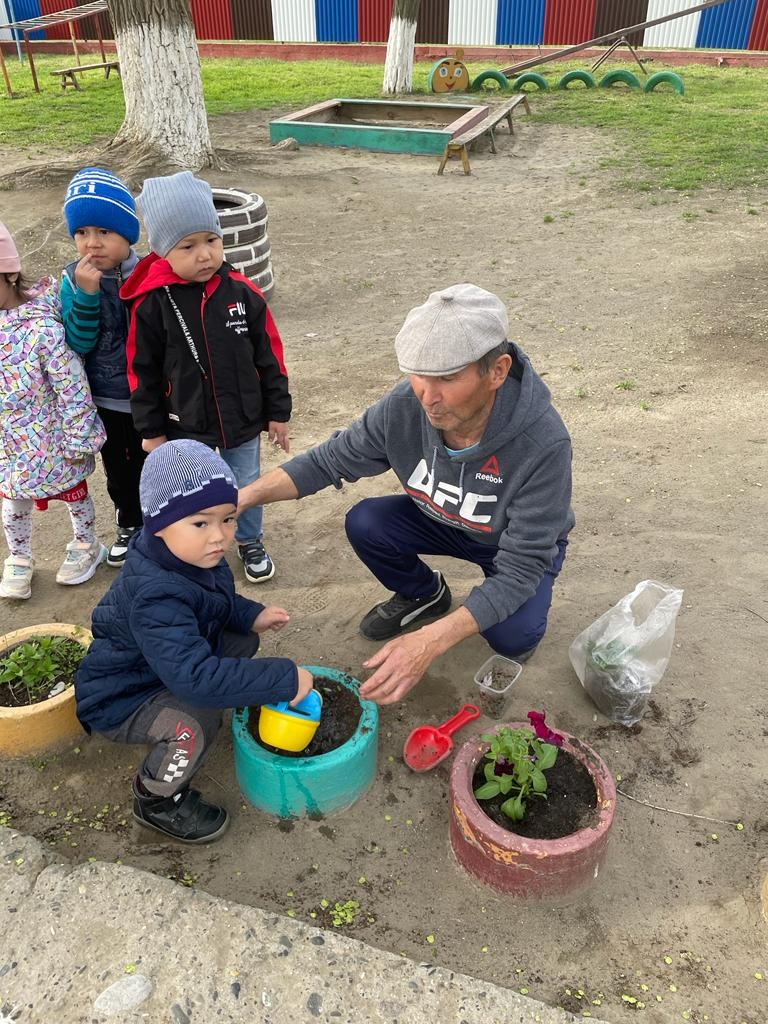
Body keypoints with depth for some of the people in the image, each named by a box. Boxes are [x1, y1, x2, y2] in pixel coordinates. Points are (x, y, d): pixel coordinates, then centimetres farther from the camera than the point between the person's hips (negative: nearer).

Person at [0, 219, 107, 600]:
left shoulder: (42, 327, -28)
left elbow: (73, 387, -23)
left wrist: (78, 440, -17)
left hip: (49, 439, -6)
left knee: (73, 492, 20)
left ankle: (86, 546, 45)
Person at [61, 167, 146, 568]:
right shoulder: (74, 279, -9)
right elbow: (77, 344, -17)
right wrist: (87, 293, -27)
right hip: (102, 399, 3)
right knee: (117, 467, 20)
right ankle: (129, 526, 43)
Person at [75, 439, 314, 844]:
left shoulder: (193, 556, -10)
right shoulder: (155, 598, -40)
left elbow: (218, 603, 14)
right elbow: (196, 677, -48)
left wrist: (252, 615, -5)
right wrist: (284, 680, -44)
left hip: (165, 664, 9)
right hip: (120, 700, -8)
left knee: (242, 642, 1)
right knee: (196, 720, -33)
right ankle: (156, 799, -5)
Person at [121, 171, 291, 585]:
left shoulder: (243, 293, -11)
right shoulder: (151, 304, -14)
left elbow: (269, 356, -2)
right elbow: (143, 372, -5)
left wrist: (278, 412, 2)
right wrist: (152, 431, -1)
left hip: (243, 423, 1)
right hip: (186, 429, -1)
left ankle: (251, 542, 44)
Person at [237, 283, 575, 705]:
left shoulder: (544, 444, -40)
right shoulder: (405, 404, -28)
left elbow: (519, 569, -36)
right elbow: (330, 460, -12)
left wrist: (431, 641, -48)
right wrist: (245, 495, -26)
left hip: (522, 542, -3)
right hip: (443, 521, 4)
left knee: (512, 637, -28)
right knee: (364, 524, -20)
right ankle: (425, 595, 11)